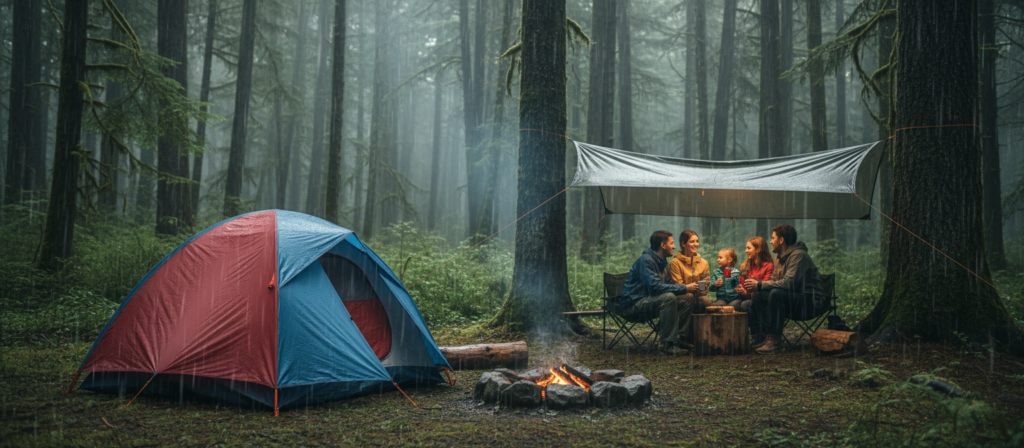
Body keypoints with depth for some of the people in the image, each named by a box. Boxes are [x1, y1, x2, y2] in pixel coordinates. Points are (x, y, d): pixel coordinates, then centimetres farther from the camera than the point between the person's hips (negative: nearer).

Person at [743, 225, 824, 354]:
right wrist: (756, 285, -4)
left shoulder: (799, 255, -18)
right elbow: (774, 281, 16)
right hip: (793, 300, 9)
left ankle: (775, 341, -27)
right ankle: (768, 336, -9)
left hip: (810, 302, -9)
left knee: (776, 293, -32)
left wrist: (759, 285, -25)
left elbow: (788, 283, -28)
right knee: (759, 295, -5)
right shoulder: (779, 257, 13)